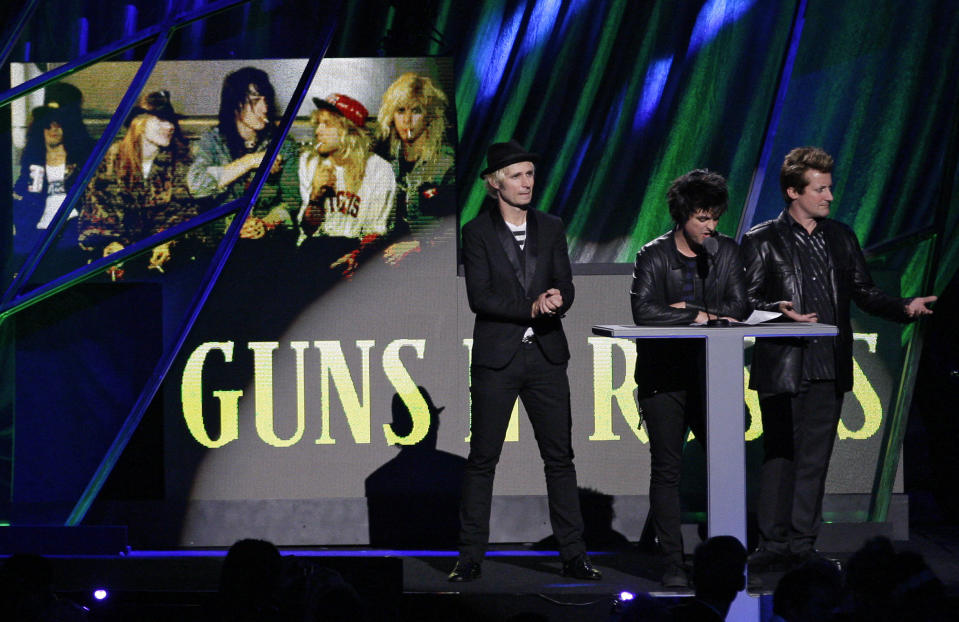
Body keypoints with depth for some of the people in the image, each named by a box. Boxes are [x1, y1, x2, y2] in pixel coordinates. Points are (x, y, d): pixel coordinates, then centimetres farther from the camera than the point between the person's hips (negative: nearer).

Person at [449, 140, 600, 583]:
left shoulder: (550, 229, 10)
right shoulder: (477, 232, -1)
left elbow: (565, 288, 5)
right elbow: (479, 297, -10)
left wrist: (555, 298, -18)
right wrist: (531, 307, -20)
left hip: (546, 354, 3)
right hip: (496, 357, -3)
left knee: (560, 455, 3)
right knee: (482, 458, 0)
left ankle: (573, 555, 6)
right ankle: (470, 557, 5)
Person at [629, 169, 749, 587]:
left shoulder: (726, 252, 7)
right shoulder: (654, 256, -3)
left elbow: (739, 308, -2)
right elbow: (644, 311, -17)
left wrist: (685, 310, -11)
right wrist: (699, 316, -15)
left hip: (711, 375, 3)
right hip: (664, 375, -3)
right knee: (667, 470, -2)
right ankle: (672, 565, 1)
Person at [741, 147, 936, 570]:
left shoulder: (840, 238, 14)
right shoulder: (762, 241, 1)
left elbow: (864, 293, 17)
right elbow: (745, 301, -2)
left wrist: (904, 309, 1)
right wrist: (778, 310, -21)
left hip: (829, 367, 4)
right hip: (782, 367, -4)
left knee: (815, 458, 6)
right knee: (778, 456, -3)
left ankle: (802, 543, 11)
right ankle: (772, 545, 2)